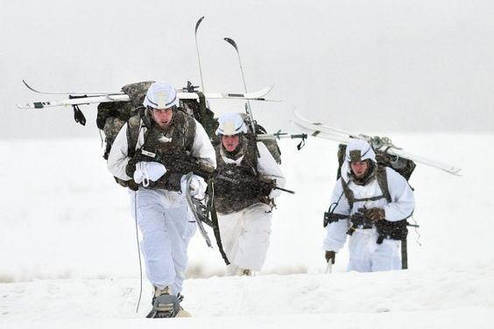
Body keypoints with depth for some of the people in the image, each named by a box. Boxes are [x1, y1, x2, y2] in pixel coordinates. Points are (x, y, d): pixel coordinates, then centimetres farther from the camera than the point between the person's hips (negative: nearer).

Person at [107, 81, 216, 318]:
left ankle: (171, 297, 27)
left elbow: (209, 160, 5)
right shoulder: (134, 128, -9)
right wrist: (139, 170, -20)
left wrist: (196, 178, -16)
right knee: (154, 237, -24)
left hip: (179, 194, 2)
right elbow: (114, 163, -1)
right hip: (147, 192, -2)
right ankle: (164, 293, -31)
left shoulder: (190, 127, -6)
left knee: (177, 249, 9)